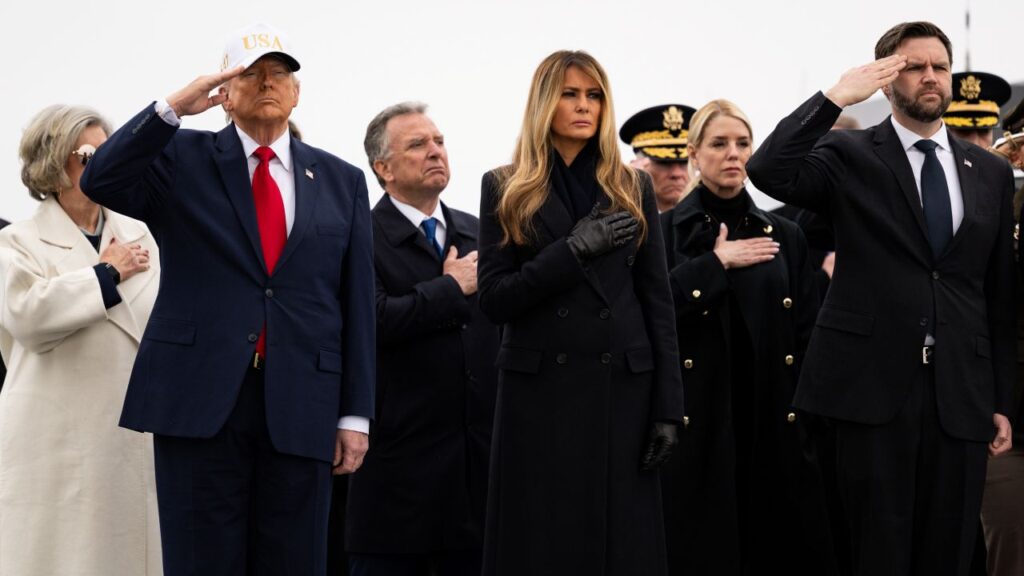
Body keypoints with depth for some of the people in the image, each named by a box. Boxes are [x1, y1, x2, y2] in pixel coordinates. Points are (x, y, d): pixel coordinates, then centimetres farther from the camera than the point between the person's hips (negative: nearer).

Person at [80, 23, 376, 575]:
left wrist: (355, 414, 4)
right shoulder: (183, 159, 8)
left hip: (300, 408, 2)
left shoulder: (340, 181, 13)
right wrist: (174, 107, -17)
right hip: (199, 399, -2)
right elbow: (101, 182, -10)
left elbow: (357, 304, 9)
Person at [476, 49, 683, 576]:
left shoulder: (632, 187, 10)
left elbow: (657, 300, 8)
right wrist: (574, 249, -15)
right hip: (538, 388, -1)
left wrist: (667, 405, 1)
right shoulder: (505, 189, 4)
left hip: (622, 386, 2)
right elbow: (495, 299, -4)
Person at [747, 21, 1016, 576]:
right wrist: (835, 97, -18)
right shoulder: (849, 156, 2)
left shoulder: (990, 173, 13)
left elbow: (999, 294, 14)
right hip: (874, 385, -4)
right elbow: (768, 172, -18)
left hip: (961, 392, 4)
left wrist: (1002, 400, 11)